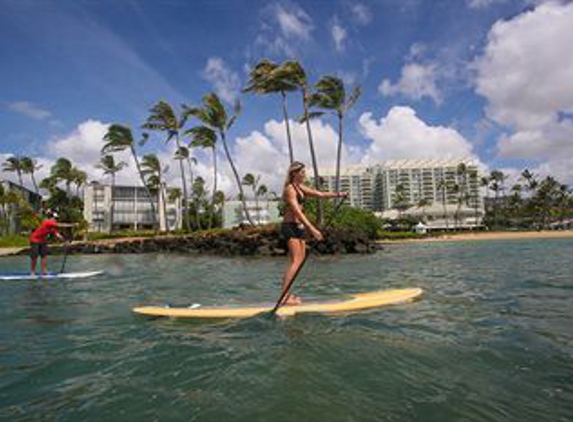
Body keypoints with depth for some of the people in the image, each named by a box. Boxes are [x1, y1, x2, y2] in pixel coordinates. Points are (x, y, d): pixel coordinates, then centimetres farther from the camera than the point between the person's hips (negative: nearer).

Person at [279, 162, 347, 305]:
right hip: (290, 226, -10)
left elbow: (320, 194, 18)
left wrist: (338, 194, 9)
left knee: (300, 260, 7)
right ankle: (284, 296, -13)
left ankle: (287, 294, 11)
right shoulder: (290, 189, -14)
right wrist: (312, 229, -30)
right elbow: (297, 212, -24)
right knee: (296, 262, -14)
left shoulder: (300, 187, 15)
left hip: (299, 227, 10)